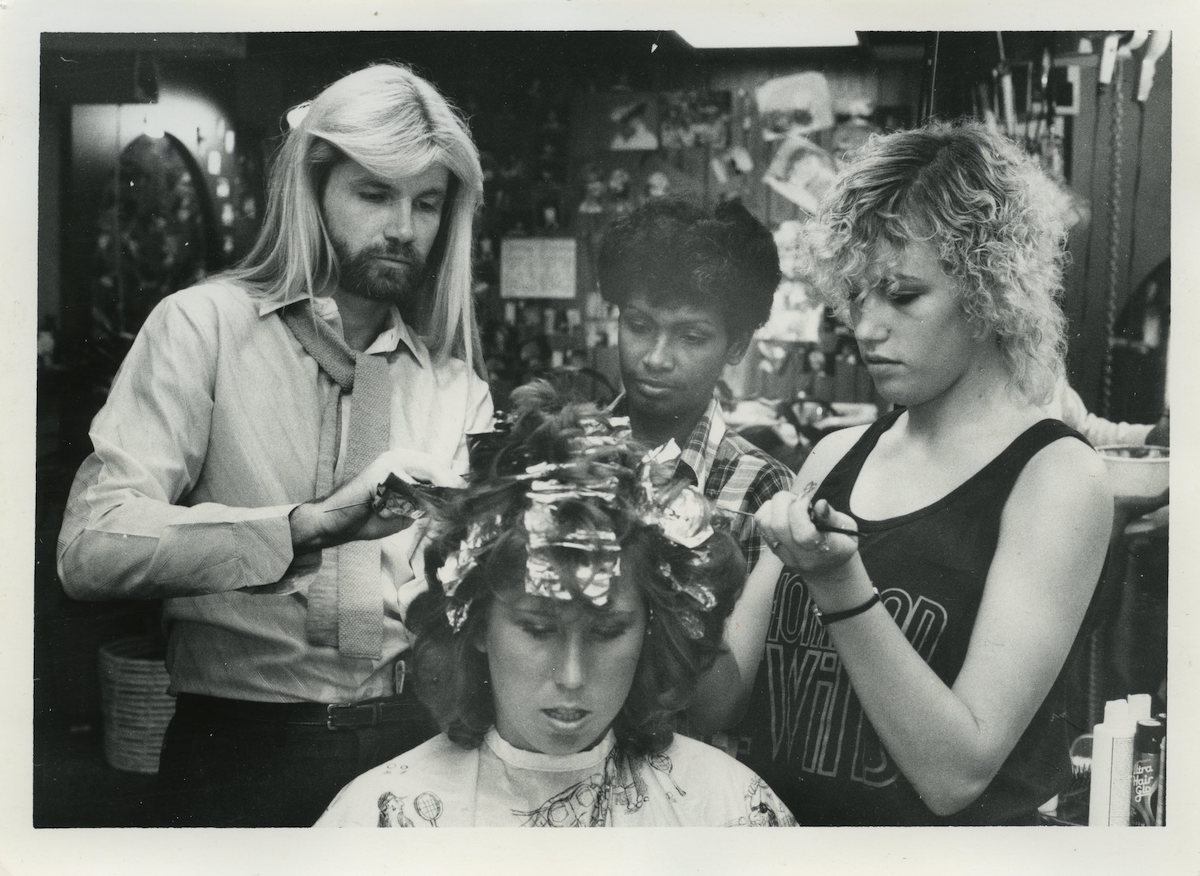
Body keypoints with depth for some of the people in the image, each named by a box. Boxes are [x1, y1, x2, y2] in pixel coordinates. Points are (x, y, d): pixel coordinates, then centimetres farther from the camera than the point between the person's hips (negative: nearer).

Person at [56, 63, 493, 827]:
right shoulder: (202, 325, -4)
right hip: (243, 742, -3)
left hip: (412, 735, 3)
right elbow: (92, 548, -17)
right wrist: (307, 527, -29)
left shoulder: (454, 381, 8)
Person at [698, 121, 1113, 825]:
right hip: (775, 822, 4)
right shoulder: (837, 456, 6)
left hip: (947, 853, -4)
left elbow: (956, 775, -13)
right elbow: (727, 697, 6)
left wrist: (839, 586, -22)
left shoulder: (1058, 476, -7)